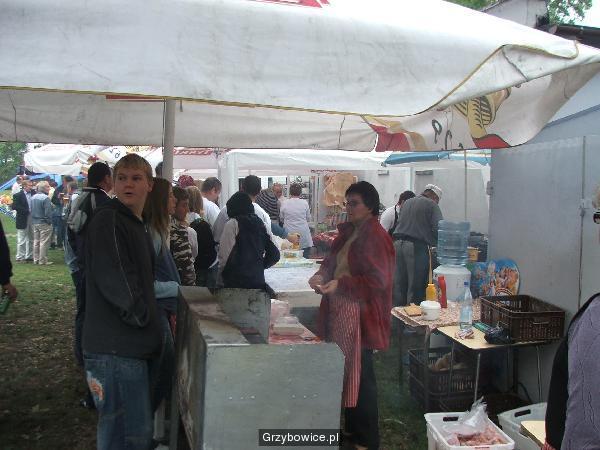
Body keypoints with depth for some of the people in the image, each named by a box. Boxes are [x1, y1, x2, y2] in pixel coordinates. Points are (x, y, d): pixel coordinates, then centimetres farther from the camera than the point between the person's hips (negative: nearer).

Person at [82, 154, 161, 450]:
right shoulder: (107, 220, -14)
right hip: (115, 348, -10)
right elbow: (113, 280, -21)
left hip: (133, 346, 10)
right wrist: (141, 316, -11)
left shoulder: (137, 225, 16)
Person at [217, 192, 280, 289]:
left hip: (235, 282, -5)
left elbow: (226, 255, -13)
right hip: (258, 281, 5)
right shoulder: (261, 223, 9)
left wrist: (221, 274, 0)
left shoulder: (232, 224, -7)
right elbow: (274, 254, 8)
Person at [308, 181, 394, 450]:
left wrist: (340, 284, -23)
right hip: (340, 311, 8)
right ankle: (351, 427, 32)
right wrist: (321, 275, -3)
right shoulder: (349, 233, 10)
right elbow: (332, 261, 18)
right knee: (345, 371, 16)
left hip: (359, 314, -8)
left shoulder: (375, 237, -15)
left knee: (360, 375, 2)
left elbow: (378, 281, -19)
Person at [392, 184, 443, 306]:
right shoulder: (431, 205, 0)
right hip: (417, 246, -6)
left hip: (397, 243, 7)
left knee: (398, 284, 12)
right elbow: (439, 227, -8)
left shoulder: (406, 203, 20)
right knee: (416, 287, 0)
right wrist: (434, 243, 7)